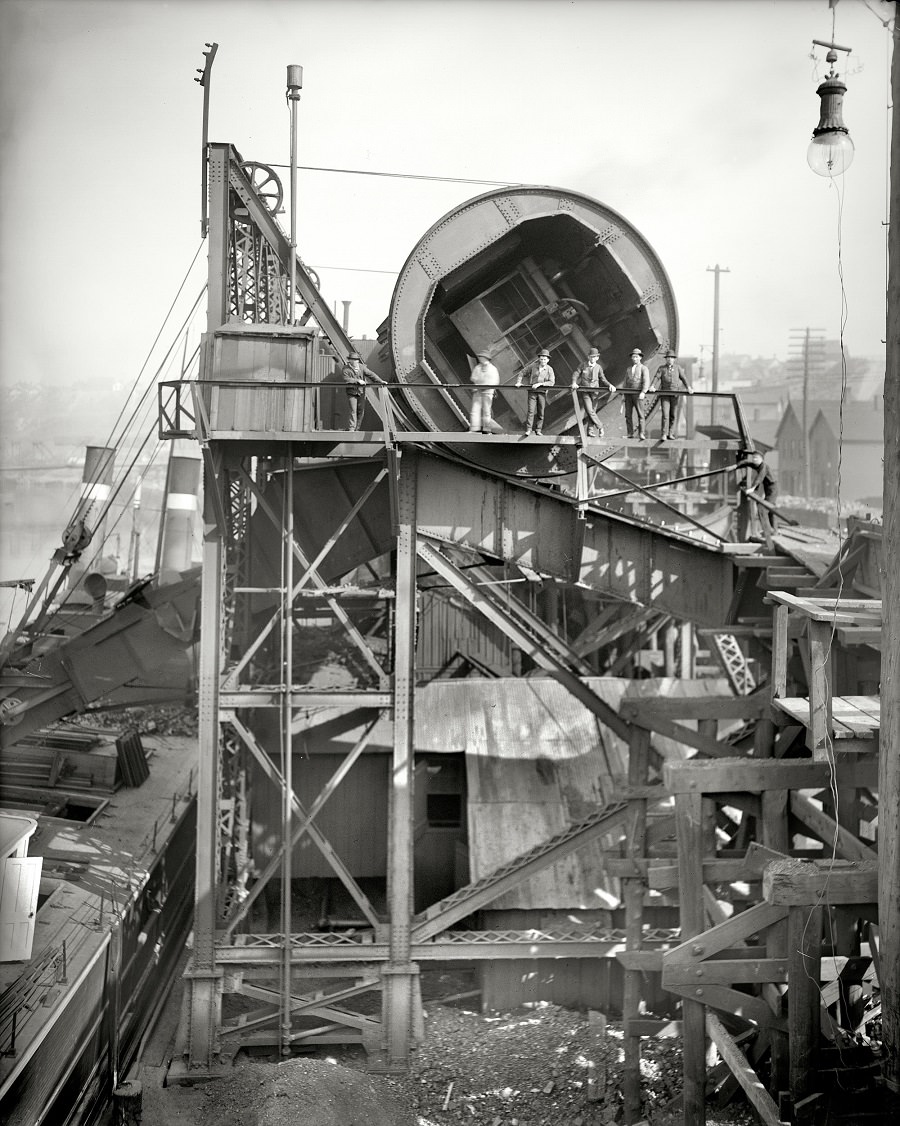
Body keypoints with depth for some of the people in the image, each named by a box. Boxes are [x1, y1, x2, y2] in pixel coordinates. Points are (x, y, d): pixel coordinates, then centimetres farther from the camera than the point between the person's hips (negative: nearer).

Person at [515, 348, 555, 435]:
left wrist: (539, 384, -20)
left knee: (541, 413, 5)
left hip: (542, 392, 1)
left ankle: (538, 430, 14)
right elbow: (522, 374, 12)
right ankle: (528, 430, -11)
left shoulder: (549, 369, -2)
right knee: (531, 411, -10)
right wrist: (518, 382, -2)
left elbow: (551, 382, -12)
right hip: (532, 392, -1)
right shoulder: (532, 367, 1)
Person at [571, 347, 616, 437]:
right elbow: (575, 374, 0)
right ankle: (600, 426, -1)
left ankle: (590, 431, 7)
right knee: (589, 411, -13)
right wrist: (574, 383, -20)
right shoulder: (583, 365, 2)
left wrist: (609, 385, -13)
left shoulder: (598, 367, 6)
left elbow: (603, 379, 6)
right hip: (584, 391, -1)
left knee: (593, 411, 1)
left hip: (594, 392, 1)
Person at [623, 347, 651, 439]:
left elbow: (646, 382, -11)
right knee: (628, 414, 1)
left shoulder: (644, 368, 1)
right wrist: (623, 394, 12)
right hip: (628, 394, 5)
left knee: (640, 414, -7)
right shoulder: (629, 368, 19)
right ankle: (630, 433, 4)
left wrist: (643, 392, -25)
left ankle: (641, 434, -7)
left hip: (638, 394, -5)